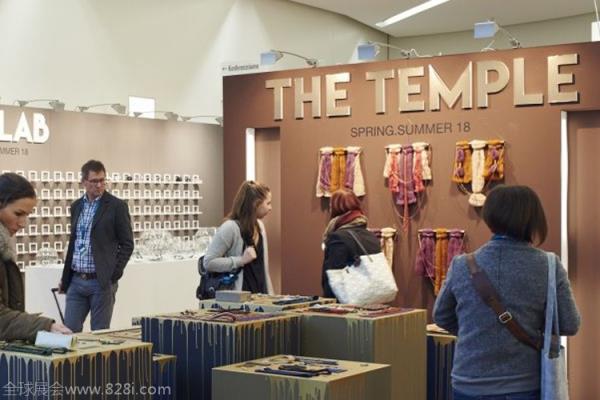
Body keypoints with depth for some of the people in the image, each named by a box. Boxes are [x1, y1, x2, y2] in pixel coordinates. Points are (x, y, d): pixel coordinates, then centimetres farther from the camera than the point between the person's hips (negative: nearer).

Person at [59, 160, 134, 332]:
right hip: (76, 281, 5)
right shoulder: (76, 206, 11)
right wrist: (65, 278, 14)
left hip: (102, 282, -5)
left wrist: (114, 275, -11)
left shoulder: (116, 206, -5)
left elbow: (127, 244, -4)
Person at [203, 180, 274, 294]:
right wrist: (241, 260, -19)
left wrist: (270, 294, 12)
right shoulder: (230, 228, -13)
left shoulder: (259, 226, 10)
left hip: (259, 294, 7)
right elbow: (208, 262, -16)